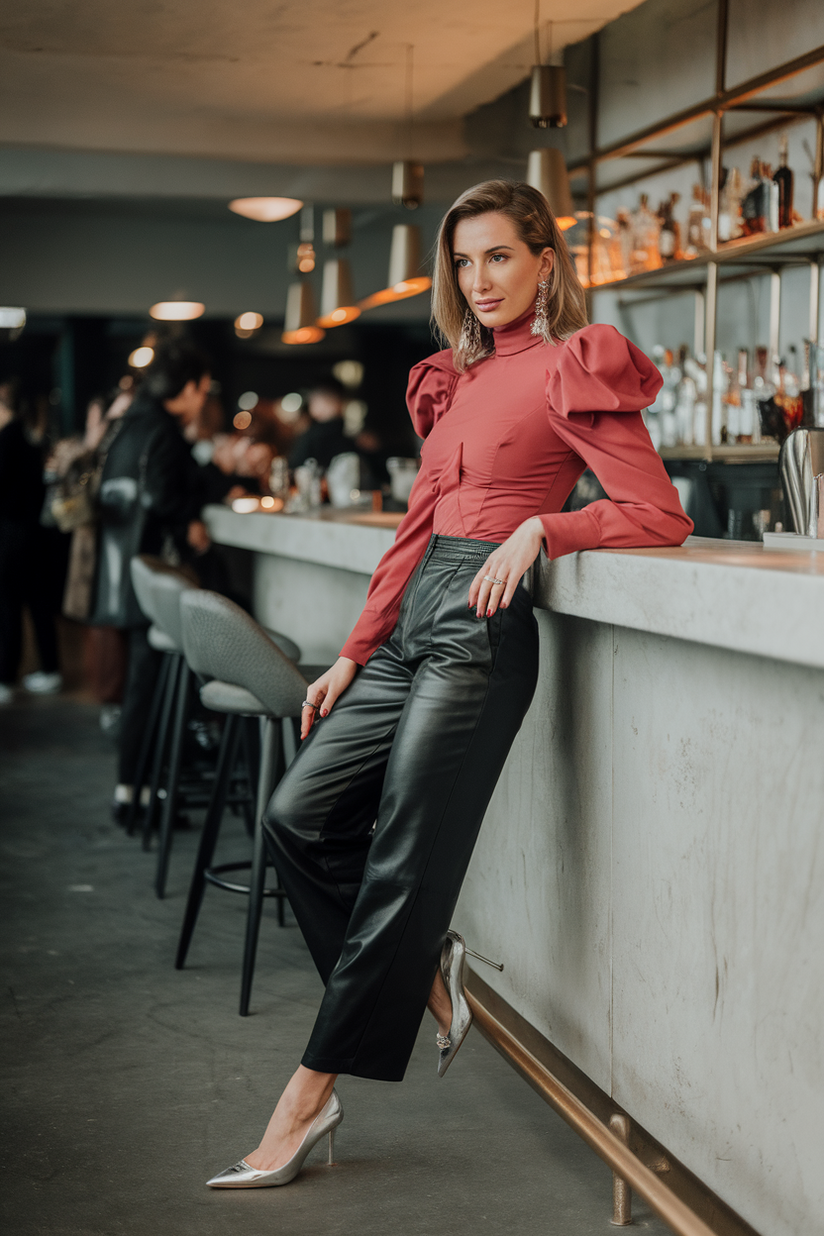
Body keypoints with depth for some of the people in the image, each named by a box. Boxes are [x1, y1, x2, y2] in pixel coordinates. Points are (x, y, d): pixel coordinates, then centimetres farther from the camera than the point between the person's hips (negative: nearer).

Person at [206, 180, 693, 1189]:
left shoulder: (571, 370, -3)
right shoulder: (461, 379, 19)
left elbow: (660, 515, -9)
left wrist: (537, 528, -18)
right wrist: (356, 652, 16)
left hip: (483, 625, -8)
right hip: (415, 622, 8)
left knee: (405, 864, -5)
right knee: (298, 814, 3)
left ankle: (311, 1095, 2)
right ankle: (423, 968, 21)